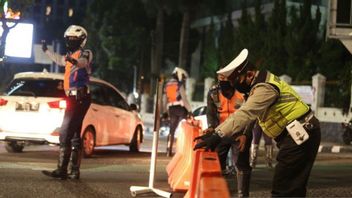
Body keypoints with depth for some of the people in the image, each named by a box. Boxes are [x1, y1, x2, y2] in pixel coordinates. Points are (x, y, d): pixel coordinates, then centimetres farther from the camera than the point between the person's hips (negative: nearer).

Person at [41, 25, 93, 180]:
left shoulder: (84, 54, -9)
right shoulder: (71, 56, 20)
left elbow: (83, 62, -34)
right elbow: (60, 60, 42)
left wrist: (75, 62, -57)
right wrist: (46, 51, 56)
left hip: (78, 98, -10)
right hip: (75, 98, 10)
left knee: (65, 134, -15)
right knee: (74, 135, 12)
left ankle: (62, 170, -19)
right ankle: (74, 171, 17)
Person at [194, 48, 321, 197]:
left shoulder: (265, 88, -19)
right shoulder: (262, 83, 15)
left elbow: (245, 114, -30)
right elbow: (242, 113, 19)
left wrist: (218, 135, -36)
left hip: (299, 136, -11)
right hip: (301, 135, 11)